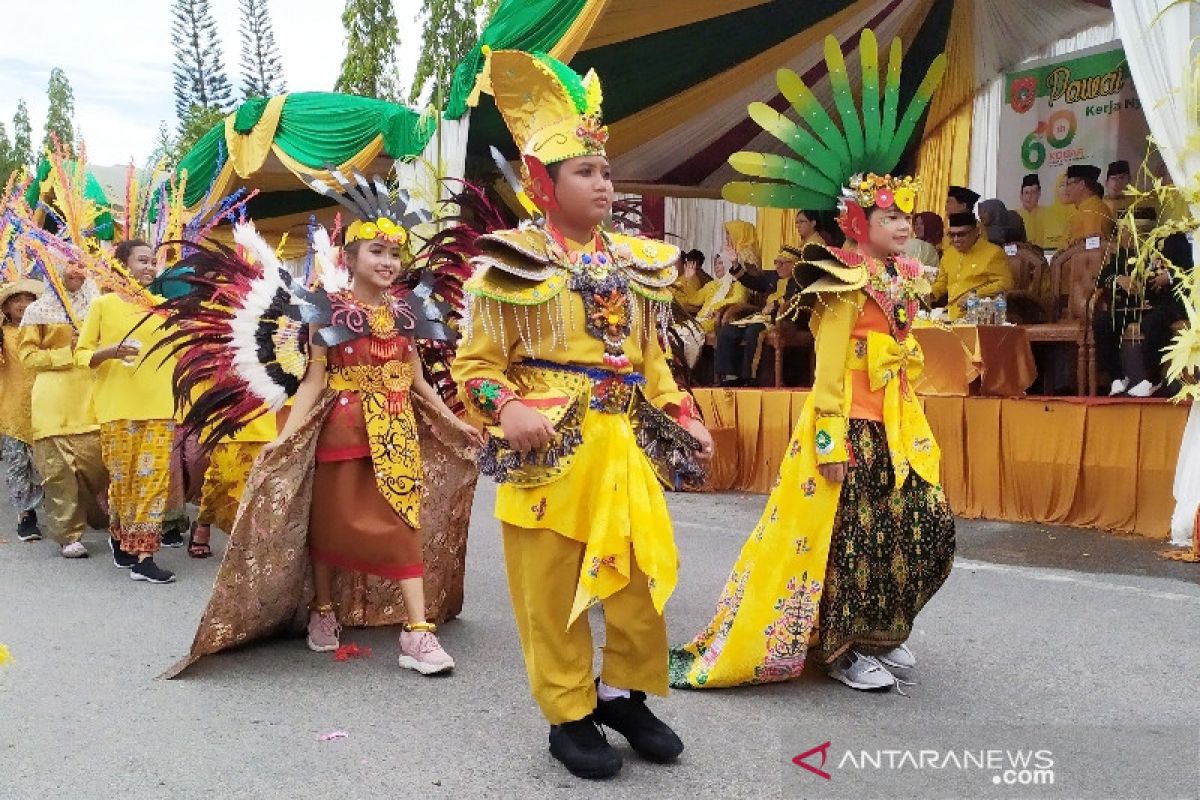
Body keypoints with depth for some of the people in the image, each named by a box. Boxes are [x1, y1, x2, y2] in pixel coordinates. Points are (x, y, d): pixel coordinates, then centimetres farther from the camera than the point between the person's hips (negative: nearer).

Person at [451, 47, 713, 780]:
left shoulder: (635, 261, 11)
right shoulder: (515, 263, -6)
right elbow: (476, 362, -5)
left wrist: (682, 418, 7)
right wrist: (507, 409, -22)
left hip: (625, 444, 5)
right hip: (550, 449, -5)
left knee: (643, 576, 10)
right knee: (552, 589, 5)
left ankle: (625, 693, 31)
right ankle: (570, 714, 22)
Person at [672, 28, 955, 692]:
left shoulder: (903, 282, 13)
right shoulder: (845, 283, -13)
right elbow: (829, 366, -16)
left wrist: (914, 428, 17)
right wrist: (830, 438, -21)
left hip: (897, 428, 9)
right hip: (852, 427, -9)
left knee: (923, 529, 11)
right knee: (849, 537, -2)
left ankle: (882, 634, 26)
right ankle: (844, 650, 13)